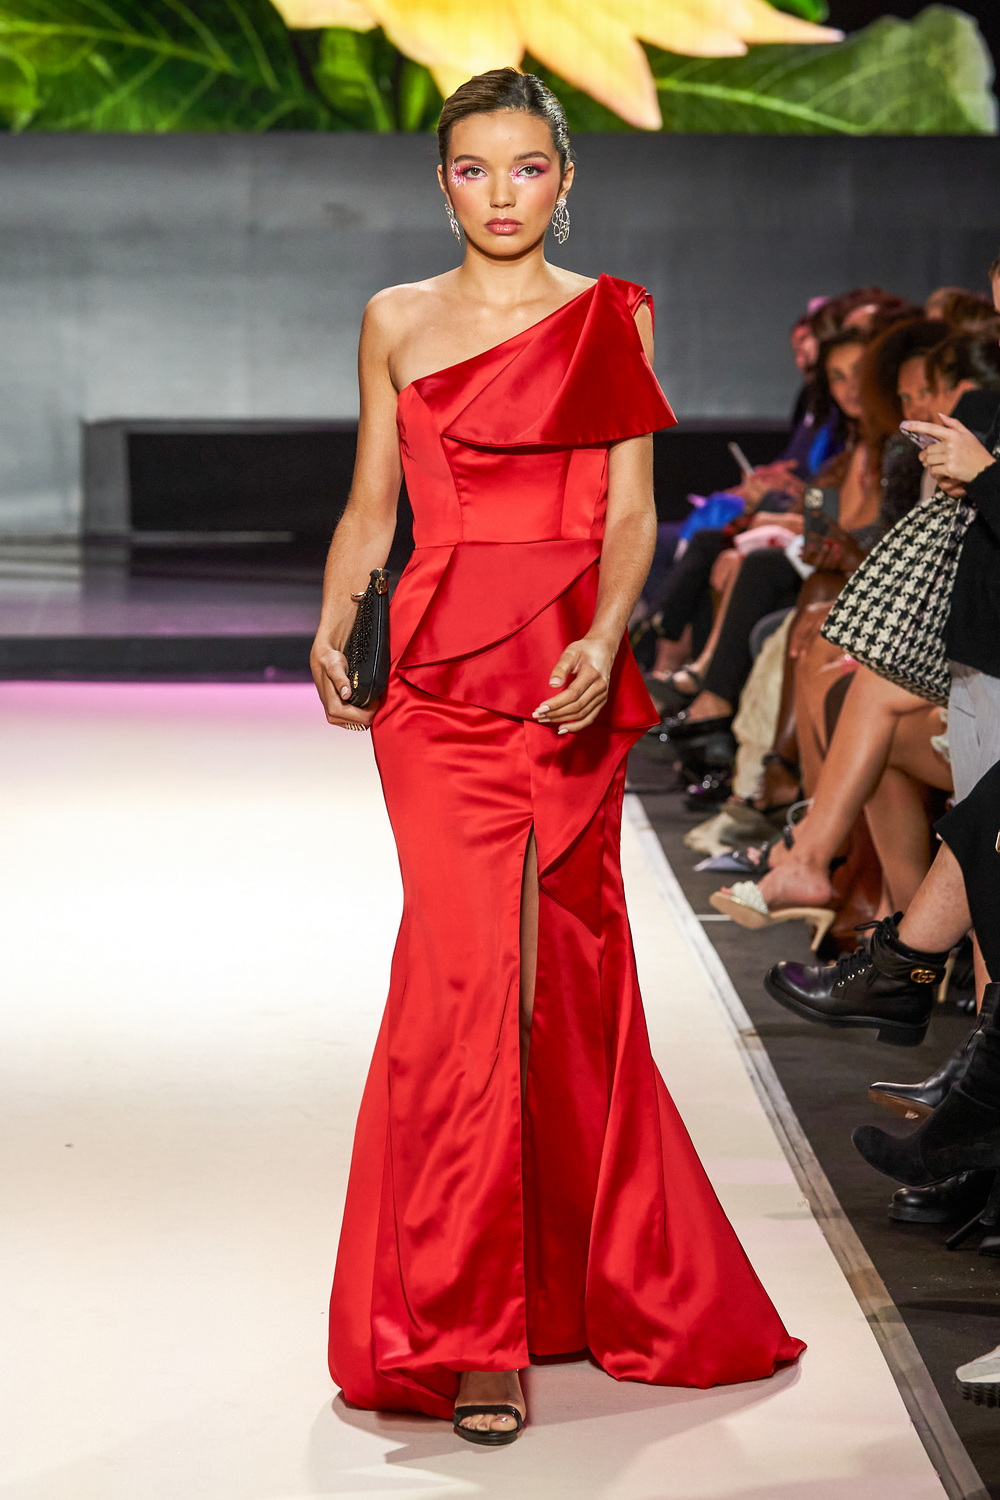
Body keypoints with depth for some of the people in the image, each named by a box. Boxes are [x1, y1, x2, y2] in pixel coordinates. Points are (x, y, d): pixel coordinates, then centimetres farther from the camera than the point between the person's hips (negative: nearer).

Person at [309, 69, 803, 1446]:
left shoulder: (611, 318, 7)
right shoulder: (395, 322, 11)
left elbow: (632, 514, 2)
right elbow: (372, 504, 13)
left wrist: (606, 639, -15)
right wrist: (330, 634, -3)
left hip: (571, 673, 0)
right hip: (437, 673, 0)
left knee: (567, 966, 4)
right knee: (464, 960, -12)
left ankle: (582, 1278, 25)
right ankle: (469, 1332, -8)